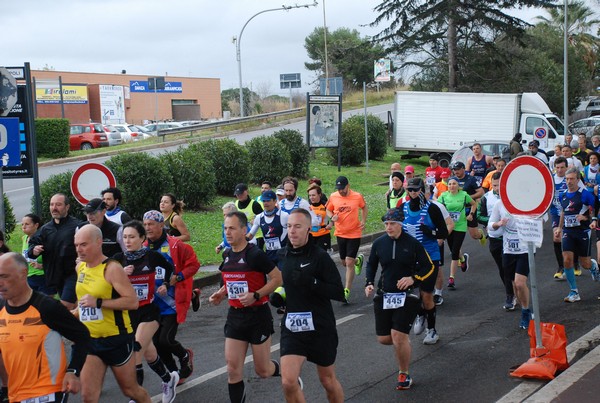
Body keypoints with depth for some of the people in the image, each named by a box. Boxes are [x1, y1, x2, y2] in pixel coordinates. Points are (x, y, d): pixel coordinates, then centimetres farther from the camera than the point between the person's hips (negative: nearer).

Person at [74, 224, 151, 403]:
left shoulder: (112, 268, -17)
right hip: (90, 340, 6)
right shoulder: (80, 267, 6)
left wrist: (98, 302, -28)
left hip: (117, 339, -6)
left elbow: (133, 301, -24)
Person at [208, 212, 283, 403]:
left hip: (258, 316, -6)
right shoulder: (227, 255, 6)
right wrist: (221, 293, 4)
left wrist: (255, 295, -23)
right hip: (235, 316, 6)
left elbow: (278, 278, -14)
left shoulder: (255, 254, -16)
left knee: (262, 369, 5)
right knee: (233, 369, -1)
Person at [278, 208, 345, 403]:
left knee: (328, 381, 14)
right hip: (292, 328, 3)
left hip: (320, 328, -3)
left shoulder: (320, 256, -12)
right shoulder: (282, 255, 3)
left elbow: (339, 292, -18)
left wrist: (311, 282, -28)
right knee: (288, 382, -10)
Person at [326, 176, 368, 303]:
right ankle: (358, 260, 52)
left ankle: (346, 292, -1)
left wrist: (363, 221, -5)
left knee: (349, 262, -8)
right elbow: (328, 210, 10)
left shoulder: (357, 196, -9)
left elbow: (364, 208, 9)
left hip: (354, 234, -4)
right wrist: (332, 217, -12)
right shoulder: (333, 197, -5)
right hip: (340, 234, 4)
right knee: (344, 262, 16)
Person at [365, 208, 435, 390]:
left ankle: (404, 375, 9)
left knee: (399, 337, -12)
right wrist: (369, 283, 3)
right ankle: (404, 342, 39)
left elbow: (429, 267, -1)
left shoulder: (412, 243, -8)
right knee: (383, 338, 4)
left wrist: (413, 279, -16)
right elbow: (371, 264, 17)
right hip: (384, 295, 4)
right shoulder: (379, 243, 1)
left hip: (406, 296, -4)